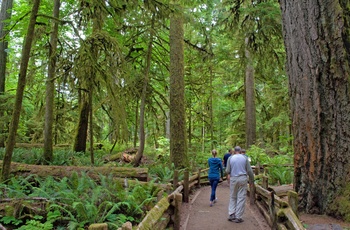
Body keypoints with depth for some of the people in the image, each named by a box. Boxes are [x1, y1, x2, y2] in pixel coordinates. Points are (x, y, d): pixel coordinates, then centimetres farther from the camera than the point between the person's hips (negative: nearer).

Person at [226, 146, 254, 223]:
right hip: (243, 179, -1)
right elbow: (249, 171, 2)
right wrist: (252, 180, 13)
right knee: (241, 198, 3)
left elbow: (227, 170, 1)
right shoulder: (245, 158, 2)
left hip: (233, 179, 1)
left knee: (233, 197, 13)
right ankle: (238, 217, 4)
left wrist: (228, 177, 19)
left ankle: (231, 215, 6)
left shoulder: (230, 158, 3)